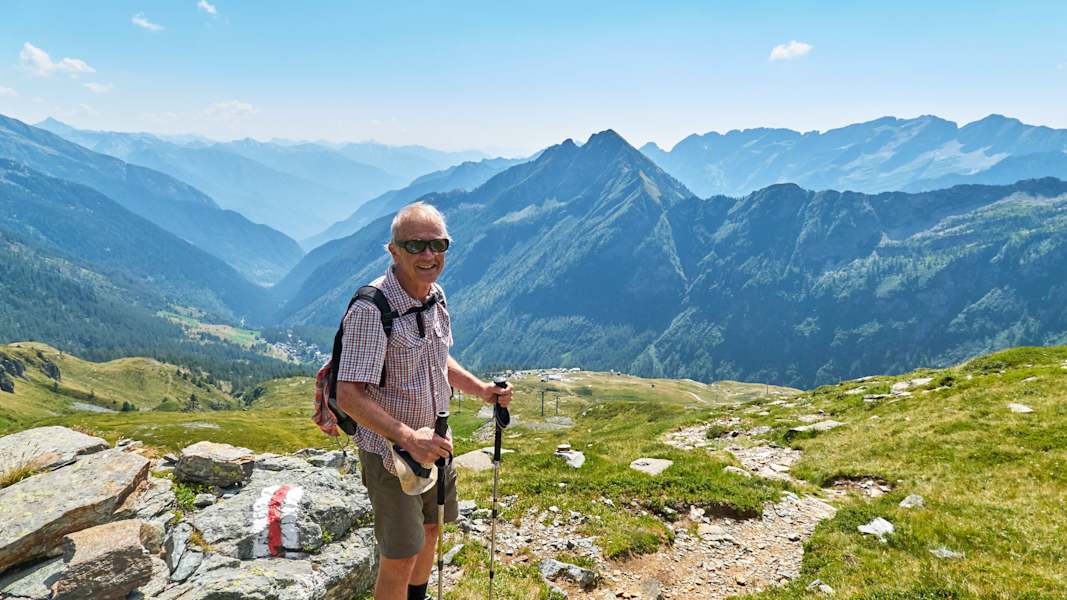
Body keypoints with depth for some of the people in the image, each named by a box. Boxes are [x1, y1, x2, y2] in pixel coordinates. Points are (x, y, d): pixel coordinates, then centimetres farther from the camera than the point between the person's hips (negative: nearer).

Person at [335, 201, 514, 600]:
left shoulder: (435, 295, 0)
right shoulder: (371, 309, -26)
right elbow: (349, 395, -29)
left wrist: (480, 389, 2)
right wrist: (407, 438, -39)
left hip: (433, 441, 8)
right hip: (389, 450, -8)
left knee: (430, 529, 25)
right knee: (399, 560, 2)